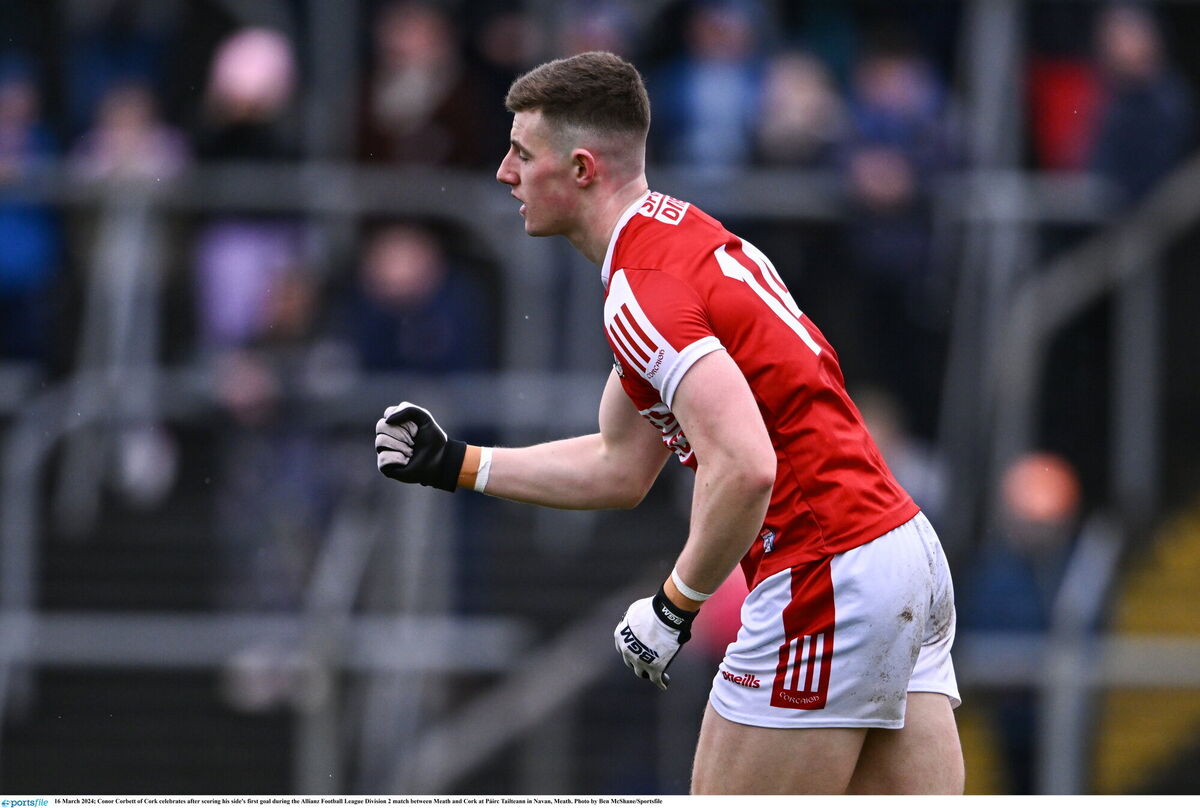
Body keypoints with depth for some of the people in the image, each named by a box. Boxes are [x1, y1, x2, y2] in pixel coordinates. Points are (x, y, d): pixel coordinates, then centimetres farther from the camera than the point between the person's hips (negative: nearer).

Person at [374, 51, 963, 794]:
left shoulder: (644, 292, -15)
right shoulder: (686, 233, 17)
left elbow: (745, 468, -28)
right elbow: (621, 469, 24)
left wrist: (676, 606, -15)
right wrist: (454, 464, 24)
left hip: (824, 582, -10)